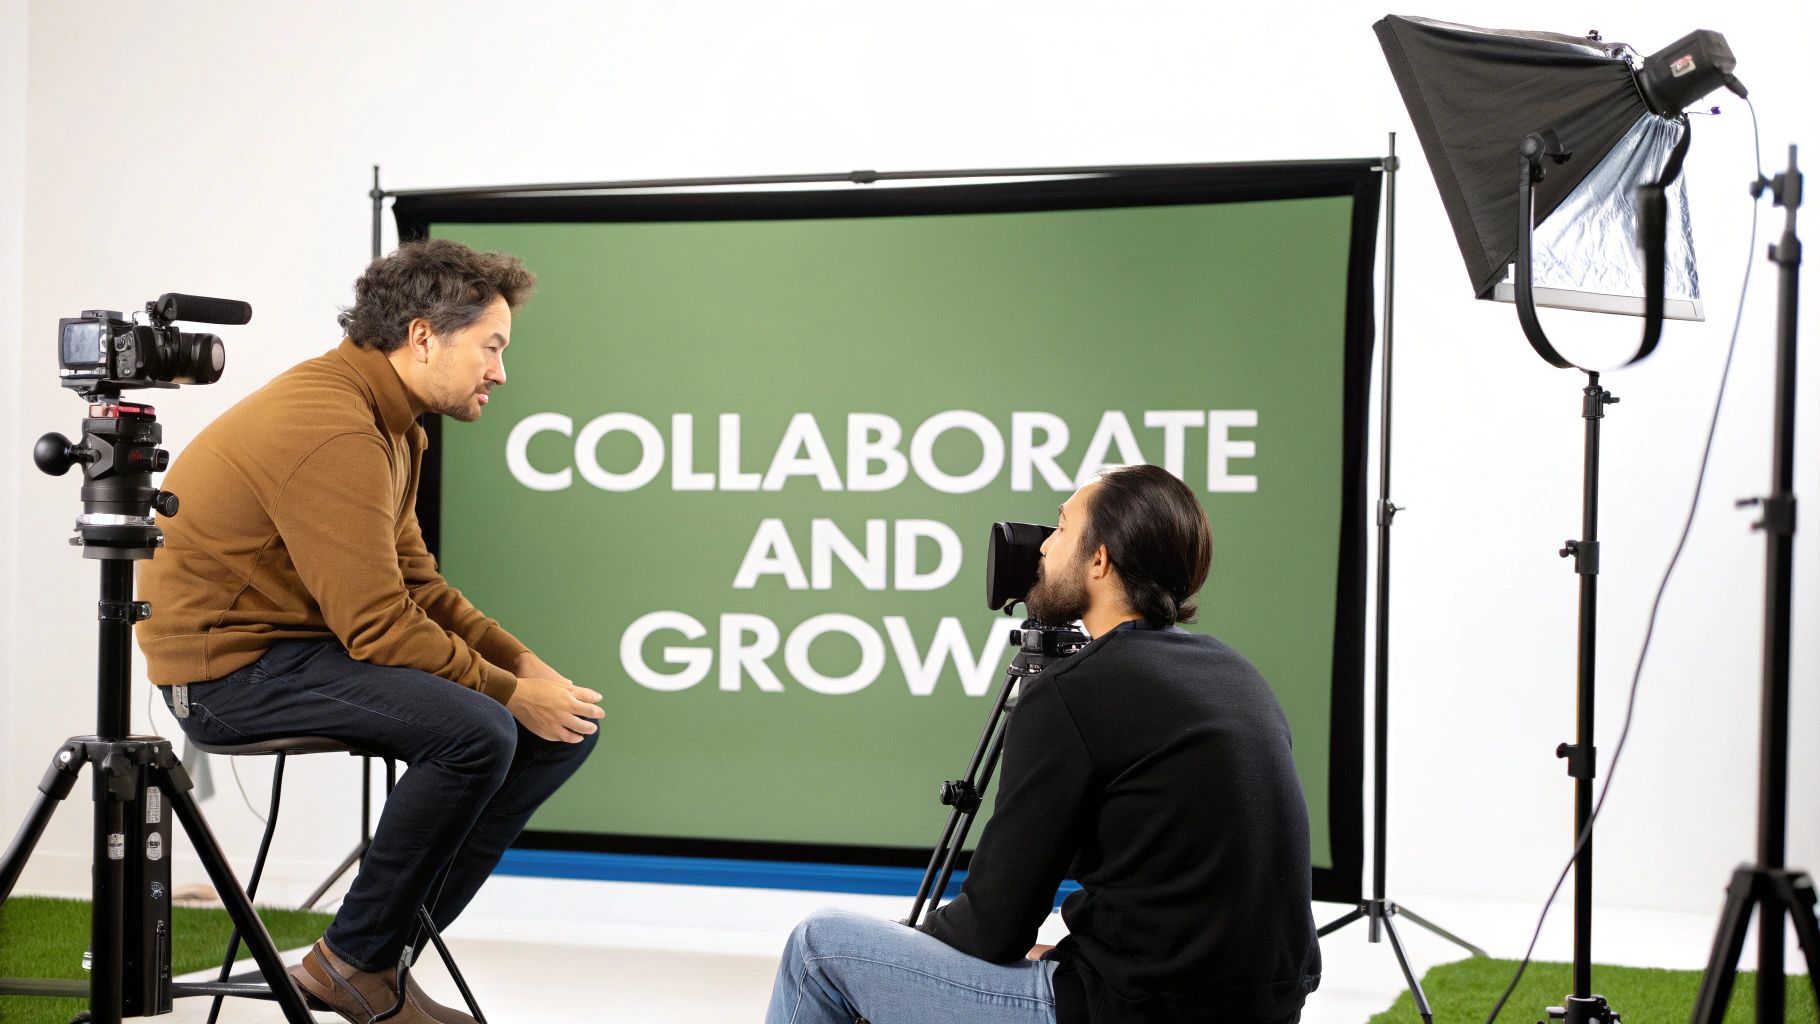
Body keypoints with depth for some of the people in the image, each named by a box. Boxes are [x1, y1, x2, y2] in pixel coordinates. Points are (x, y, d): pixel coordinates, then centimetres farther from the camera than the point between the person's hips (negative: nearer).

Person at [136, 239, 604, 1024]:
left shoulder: (390, 421, 10)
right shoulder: (335, 429, -23)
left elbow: (417, 583, 12)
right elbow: (377, 627, -25)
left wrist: (524, 665, -1)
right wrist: (511, 692, -16)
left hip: (310, 644, 10)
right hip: (232, 667, -10)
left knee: (560, 728, 1)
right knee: (476, 731, -30)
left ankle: (388, 949, 5)